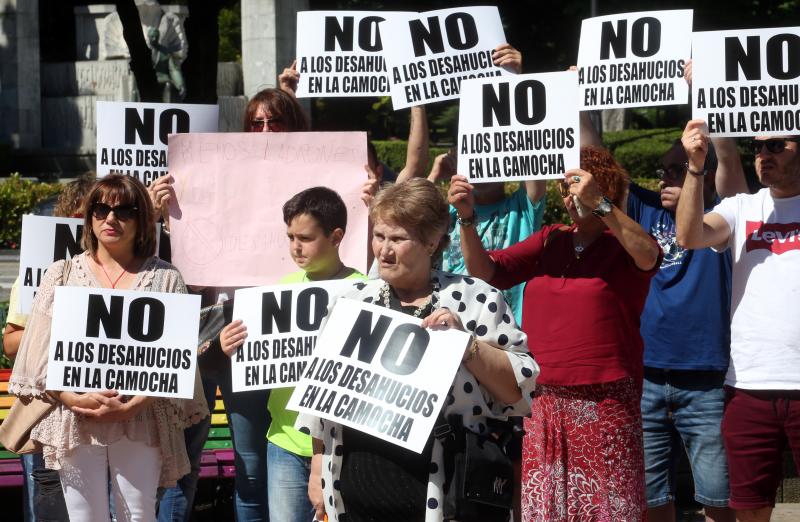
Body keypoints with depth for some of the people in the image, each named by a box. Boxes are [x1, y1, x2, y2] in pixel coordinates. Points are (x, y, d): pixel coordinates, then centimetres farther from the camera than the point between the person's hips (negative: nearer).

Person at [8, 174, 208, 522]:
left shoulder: (164, 278, 5)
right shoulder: (62, 275, 9)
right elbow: (41, 355, 4)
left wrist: (131, 407, -13)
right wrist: (79, 400, -11)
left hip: (141, 421, -1)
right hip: (74, 422, 1)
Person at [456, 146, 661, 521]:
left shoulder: (624, 244, 0)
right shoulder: (550, 240, 12)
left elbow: (649, 255, -23)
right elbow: (485, 272, 6)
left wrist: (599, 204, -30)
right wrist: (466, 219, -9)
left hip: (605, 404, -4)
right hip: (543, 401, 4)